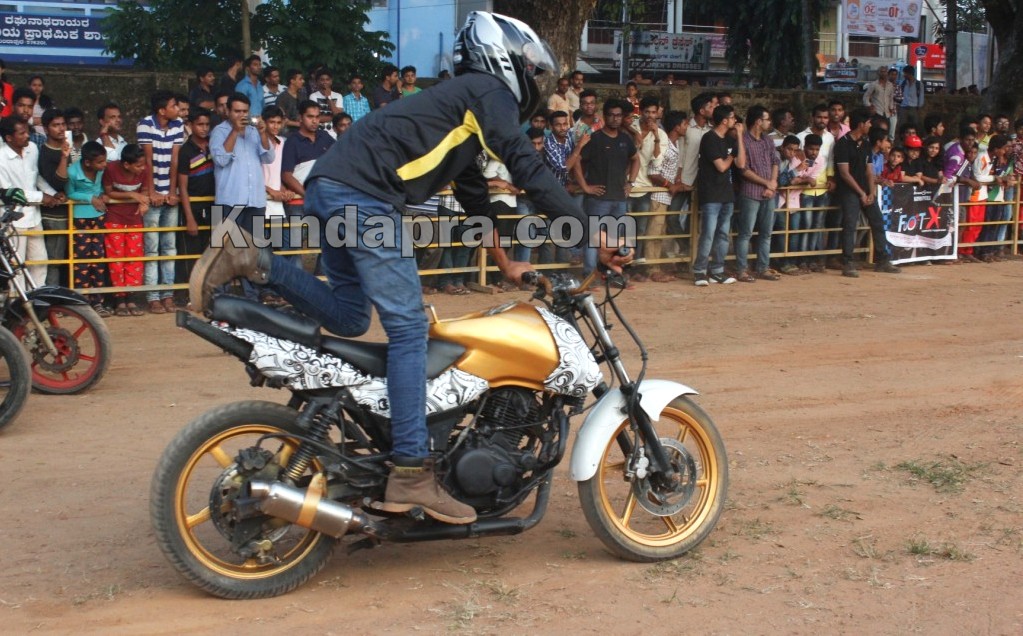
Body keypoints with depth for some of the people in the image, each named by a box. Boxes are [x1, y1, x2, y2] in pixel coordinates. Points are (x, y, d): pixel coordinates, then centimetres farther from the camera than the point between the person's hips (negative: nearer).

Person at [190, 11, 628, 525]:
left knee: (348, 317, 17)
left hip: (329, 188, 10)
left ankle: (252, 262, 3)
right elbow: (530, 171, -6)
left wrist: (505, 265, 45)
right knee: (408, 327, -12)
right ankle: (411, 473, -15)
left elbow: (474, 196, 40)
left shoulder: (459, 101, 32)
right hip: (364, 194, -10)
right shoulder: (488, 92, 4)